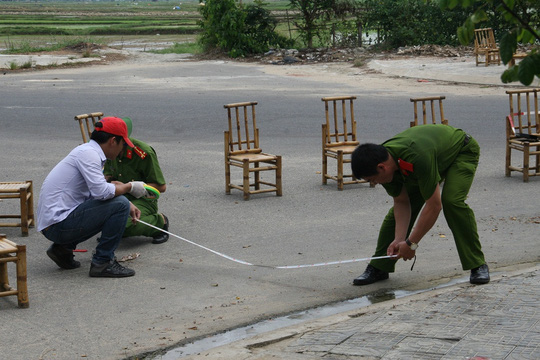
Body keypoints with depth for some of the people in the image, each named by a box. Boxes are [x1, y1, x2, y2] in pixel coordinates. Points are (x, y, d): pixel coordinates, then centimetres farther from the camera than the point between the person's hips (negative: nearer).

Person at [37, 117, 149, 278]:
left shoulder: (88, 151, 16)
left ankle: (63, 248, 16)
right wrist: (130, 187, -9)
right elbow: (101, 192, -25)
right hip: (58, 224, -10)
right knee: (119, 205, -15)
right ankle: (102, 262, -7)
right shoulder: (88, 153, -14)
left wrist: (128, 205, 17)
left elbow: (99, 190, 27)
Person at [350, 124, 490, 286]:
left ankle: (478, 265, -15)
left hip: (462, 151, -7)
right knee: (398, 208, -4)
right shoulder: (385, 163, -21)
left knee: (452, 201, -29)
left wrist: (411, 243, -28)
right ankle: (378, 267, 7)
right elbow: (402, 202, -9)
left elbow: (434, 206, -37)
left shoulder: (418, 158, -44)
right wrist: (399, 239, -19)